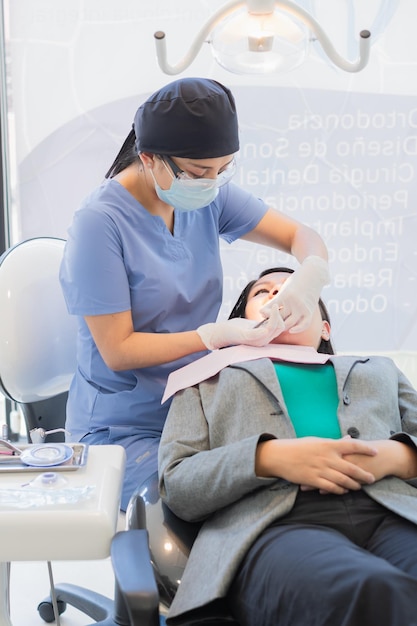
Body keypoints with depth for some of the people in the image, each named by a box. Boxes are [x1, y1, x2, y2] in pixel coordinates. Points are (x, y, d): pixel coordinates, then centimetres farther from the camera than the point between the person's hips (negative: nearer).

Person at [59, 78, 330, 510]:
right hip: (124, 427, -6)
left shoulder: (208, 195, -1)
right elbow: (117, 351, -17)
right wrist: (217, 335, -25)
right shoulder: (100, 223, -19)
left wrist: (310, 278, -18)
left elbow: (302, 236, 5)